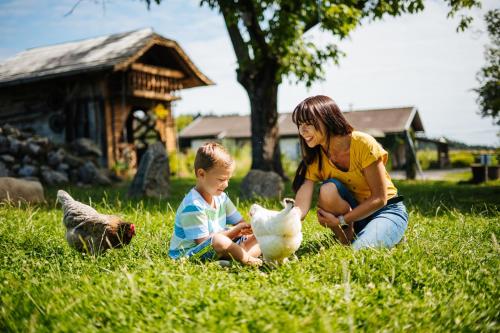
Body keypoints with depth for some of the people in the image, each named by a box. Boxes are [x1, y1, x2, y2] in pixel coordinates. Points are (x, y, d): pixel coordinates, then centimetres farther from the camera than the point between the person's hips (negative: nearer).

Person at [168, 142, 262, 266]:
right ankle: (248, 260, -20)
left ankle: (244, 256, -29)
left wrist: (245, 228, -14)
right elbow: (203, 241, -23)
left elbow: (239, 222, 11)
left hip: (218, 249, 10)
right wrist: (235, 230, -22)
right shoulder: (193, 206, -23)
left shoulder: (221, 197, 6)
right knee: (219, 241, -41)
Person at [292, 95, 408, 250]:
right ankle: (347, 236, -6)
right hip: (352, 213, 3)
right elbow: (300, 208, -22)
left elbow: (379, 199, -19)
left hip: (387, 210, -3)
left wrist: (340, 220, -23)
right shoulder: (313, 159, -11)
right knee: (328, 190, -28)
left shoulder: (363, 143, -22)